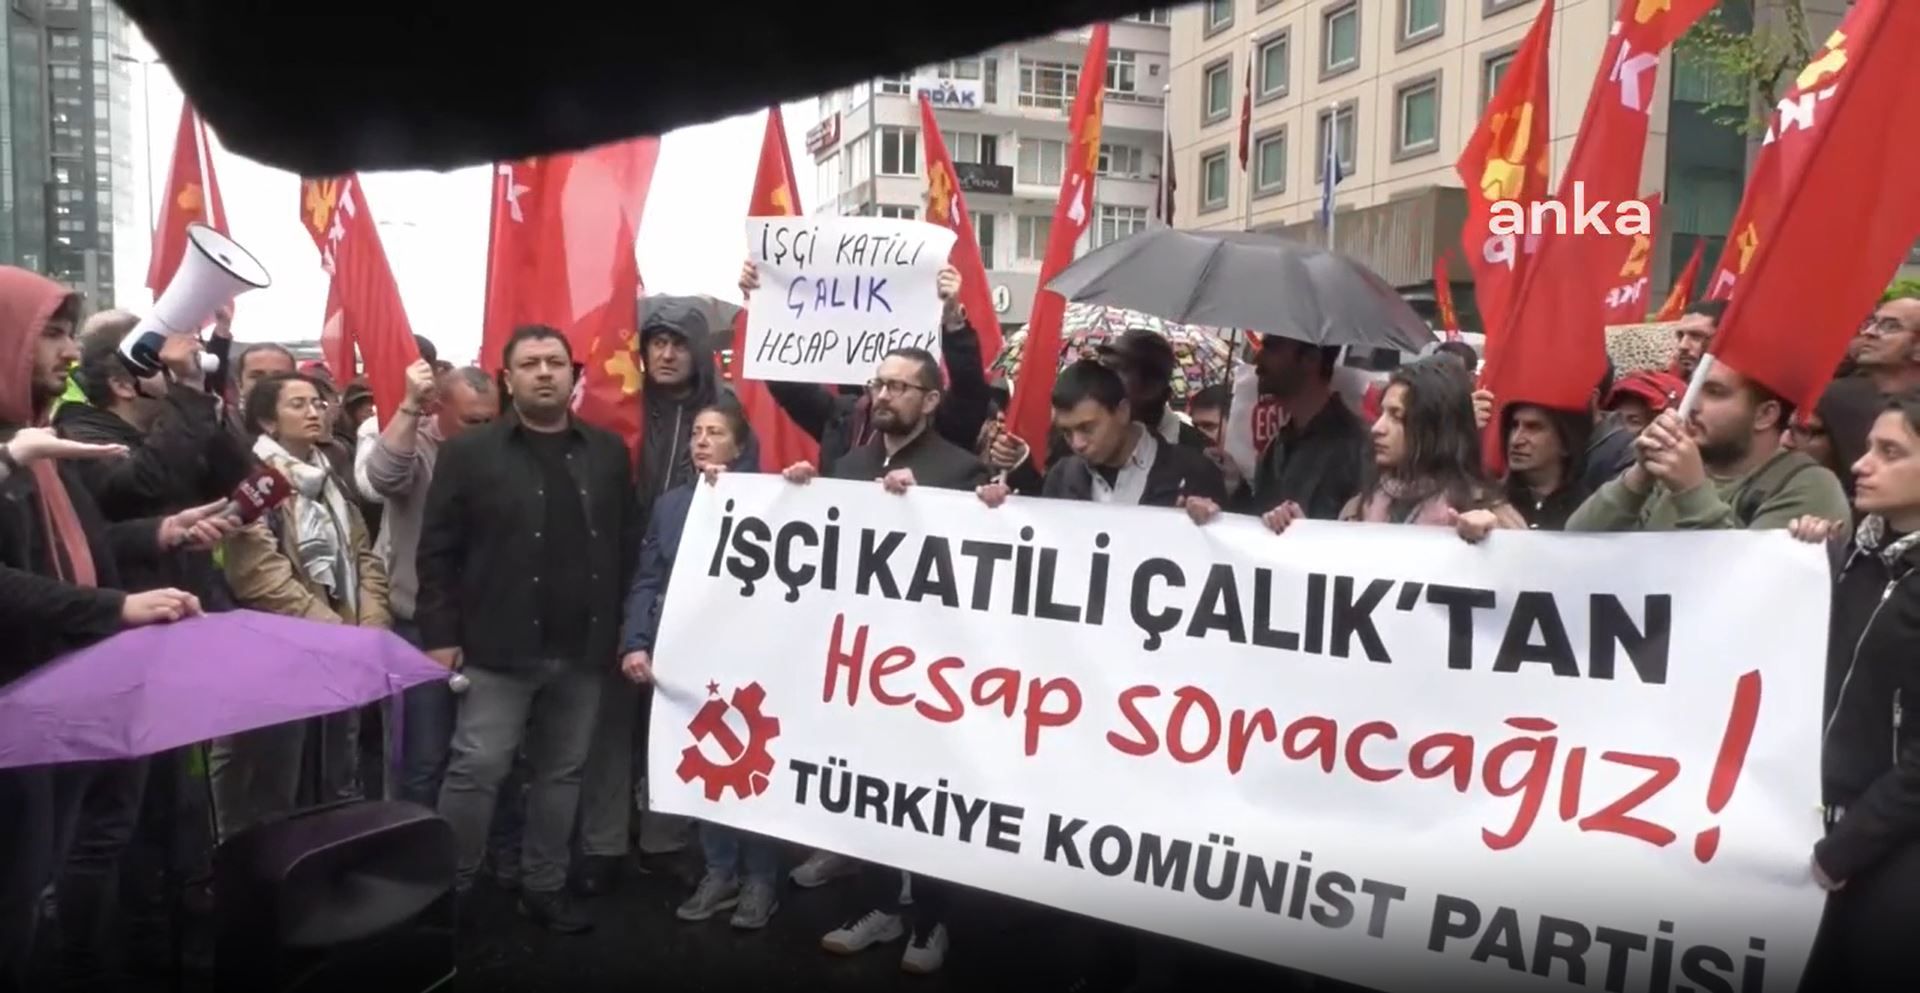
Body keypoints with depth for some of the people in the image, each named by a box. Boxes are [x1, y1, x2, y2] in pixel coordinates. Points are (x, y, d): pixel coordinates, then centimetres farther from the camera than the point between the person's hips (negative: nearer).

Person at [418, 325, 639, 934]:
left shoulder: (608, 453, 9)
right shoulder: (469, 453, 0)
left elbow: (630, 546, 9)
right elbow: (437, 552, -2)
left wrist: (628, 628, 5)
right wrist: (440, 635, -7)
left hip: (584, 651, 3)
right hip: (499, 650, -3)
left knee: (563, 773, 13)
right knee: (476, 770, 0)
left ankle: (544, 887, 27)